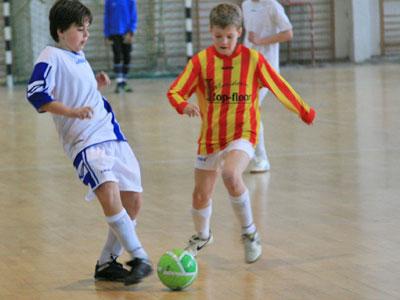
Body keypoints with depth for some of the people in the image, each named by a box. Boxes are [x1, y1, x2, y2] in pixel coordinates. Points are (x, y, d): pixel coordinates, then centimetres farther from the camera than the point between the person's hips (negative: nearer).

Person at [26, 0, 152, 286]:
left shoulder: (80, 57, 18)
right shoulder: (51, 57, -7)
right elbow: (36, 93, -19)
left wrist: (98, 84, 14)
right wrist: (71, 112, -28)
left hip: (113, 136, 9)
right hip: (85, 141, -9)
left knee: (133, 200, 5)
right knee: (109, 192, -29)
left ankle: (107, 263, 18)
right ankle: (140, 259, -26)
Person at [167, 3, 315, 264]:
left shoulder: (253, 59, -6)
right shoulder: (201, 61, -5)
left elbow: (280, 88, 4)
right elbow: (175, 91, -11)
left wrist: (306, 113, 12)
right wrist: (184, 105, -33)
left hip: (242, 135, -3)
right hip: (210, 137, 3)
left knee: (231, 174, -32)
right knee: (201, 195, 10)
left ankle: (250, 232, -11)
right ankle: (202, 237, 43)